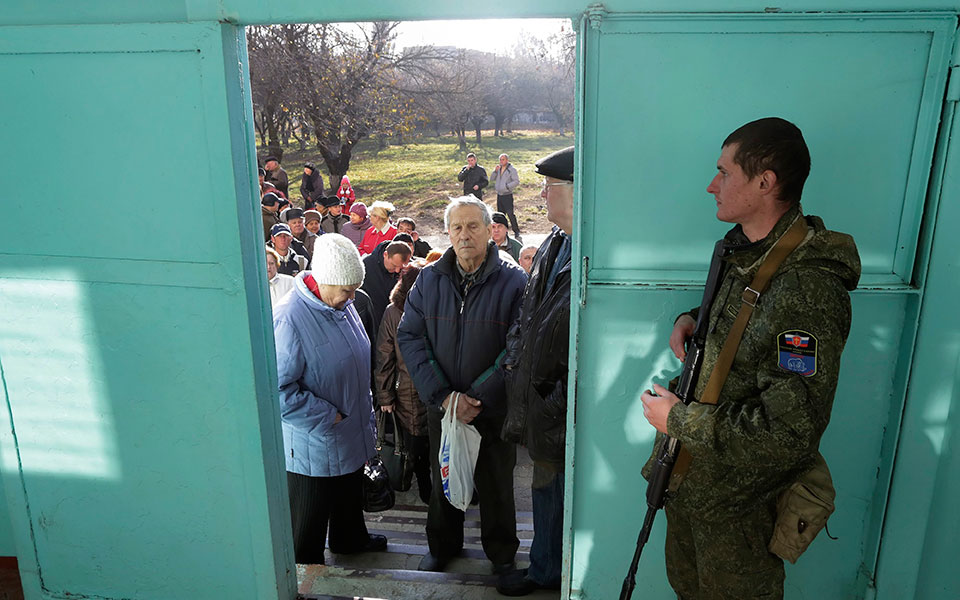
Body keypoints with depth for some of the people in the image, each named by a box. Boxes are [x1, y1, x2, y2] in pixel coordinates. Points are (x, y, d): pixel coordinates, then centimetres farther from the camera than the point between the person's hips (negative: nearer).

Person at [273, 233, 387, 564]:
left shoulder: (343, 304, 1)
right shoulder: (290, 318, -26)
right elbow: (279, 388, -28)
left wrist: (366, 418, 15)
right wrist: (328, 416, -22)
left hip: (352, 434, 8)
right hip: (313, 444, -8)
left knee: (349, 497, 29)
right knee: (309, 518, 12)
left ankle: (350, 539, 53)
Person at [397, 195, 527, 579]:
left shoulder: (513, 282, -11)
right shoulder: (428, 280, -2)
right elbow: (409, 337, -6)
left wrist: (479, 398, -21)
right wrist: (443, 396, -16)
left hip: (494, 409, -2)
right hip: (440, 406, 3)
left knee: (496, 484, 14)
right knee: (443, 479, 20)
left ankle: (501, 552, 38)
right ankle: (443, 545, 44)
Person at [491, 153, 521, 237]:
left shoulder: (512, 169, -6)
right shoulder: (499, 169, 13)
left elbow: (517, 181, -12)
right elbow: (492, 179, 11)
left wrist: (507, 186, -20)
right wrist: (495, 171, -4)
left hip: (507, 195, -7)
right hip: (499, 195, 7)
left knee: (510, 214, -12)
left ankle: (517, 231, -7)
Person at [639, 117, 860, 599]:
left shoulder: (807, 290, -30)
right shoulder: (744, 250, 1)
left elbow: (788, 432, -32)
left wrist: (678, 419, -21)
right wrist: (691, 320, -1)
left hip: (738, 502, -8)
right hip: (692, 474, 8)